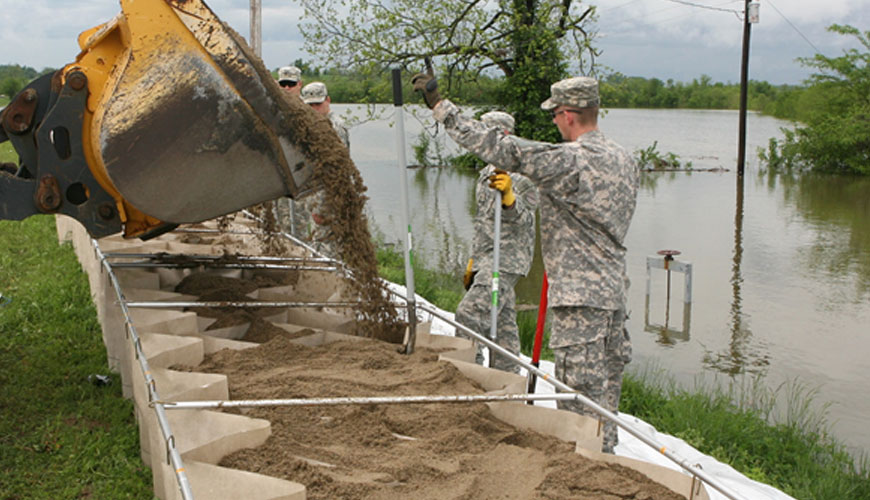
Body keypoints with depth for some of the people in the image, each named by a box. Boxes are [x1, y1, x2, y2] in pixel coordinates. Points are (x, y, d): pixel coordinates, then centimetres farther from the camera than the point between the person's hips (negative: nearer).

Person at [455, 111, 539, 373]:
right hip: (486, 258, 9)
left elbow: (522, 218, -25)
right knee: (502, 324, 11)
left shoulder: (520, 176, -10)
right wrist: (473, 259, 26)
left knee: (470, 313, -21)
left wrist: (508, 194, -46)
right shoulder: (486, 174, 19)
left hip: (507, 258, -9)